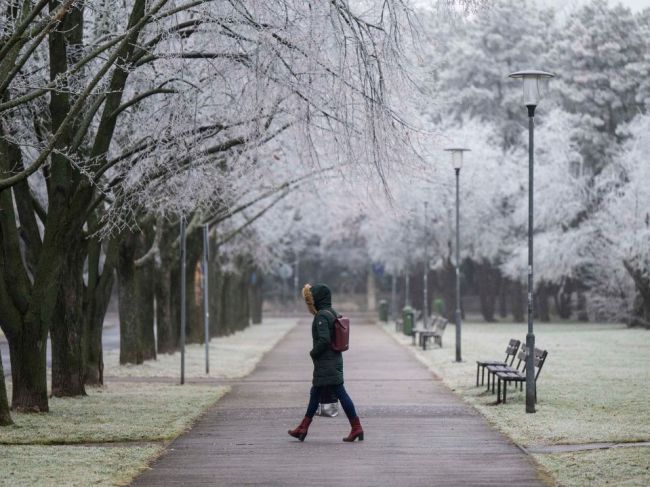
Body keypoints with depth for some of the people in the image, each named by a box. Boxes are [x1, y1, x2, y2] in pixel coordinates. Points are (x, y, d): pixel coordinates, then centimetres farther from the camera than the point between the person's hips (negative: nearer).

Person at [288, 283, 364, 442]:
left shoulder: (321, 316, -16)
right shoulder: (332, 313, 13)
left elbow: (324, 339, -26)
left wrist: (313, 353, -11)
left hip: (326, 363, -10)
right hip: (335, 359, 10)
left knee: (340, 393, -7)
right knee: (315, 393, 13)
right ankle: (303, 428, 16)